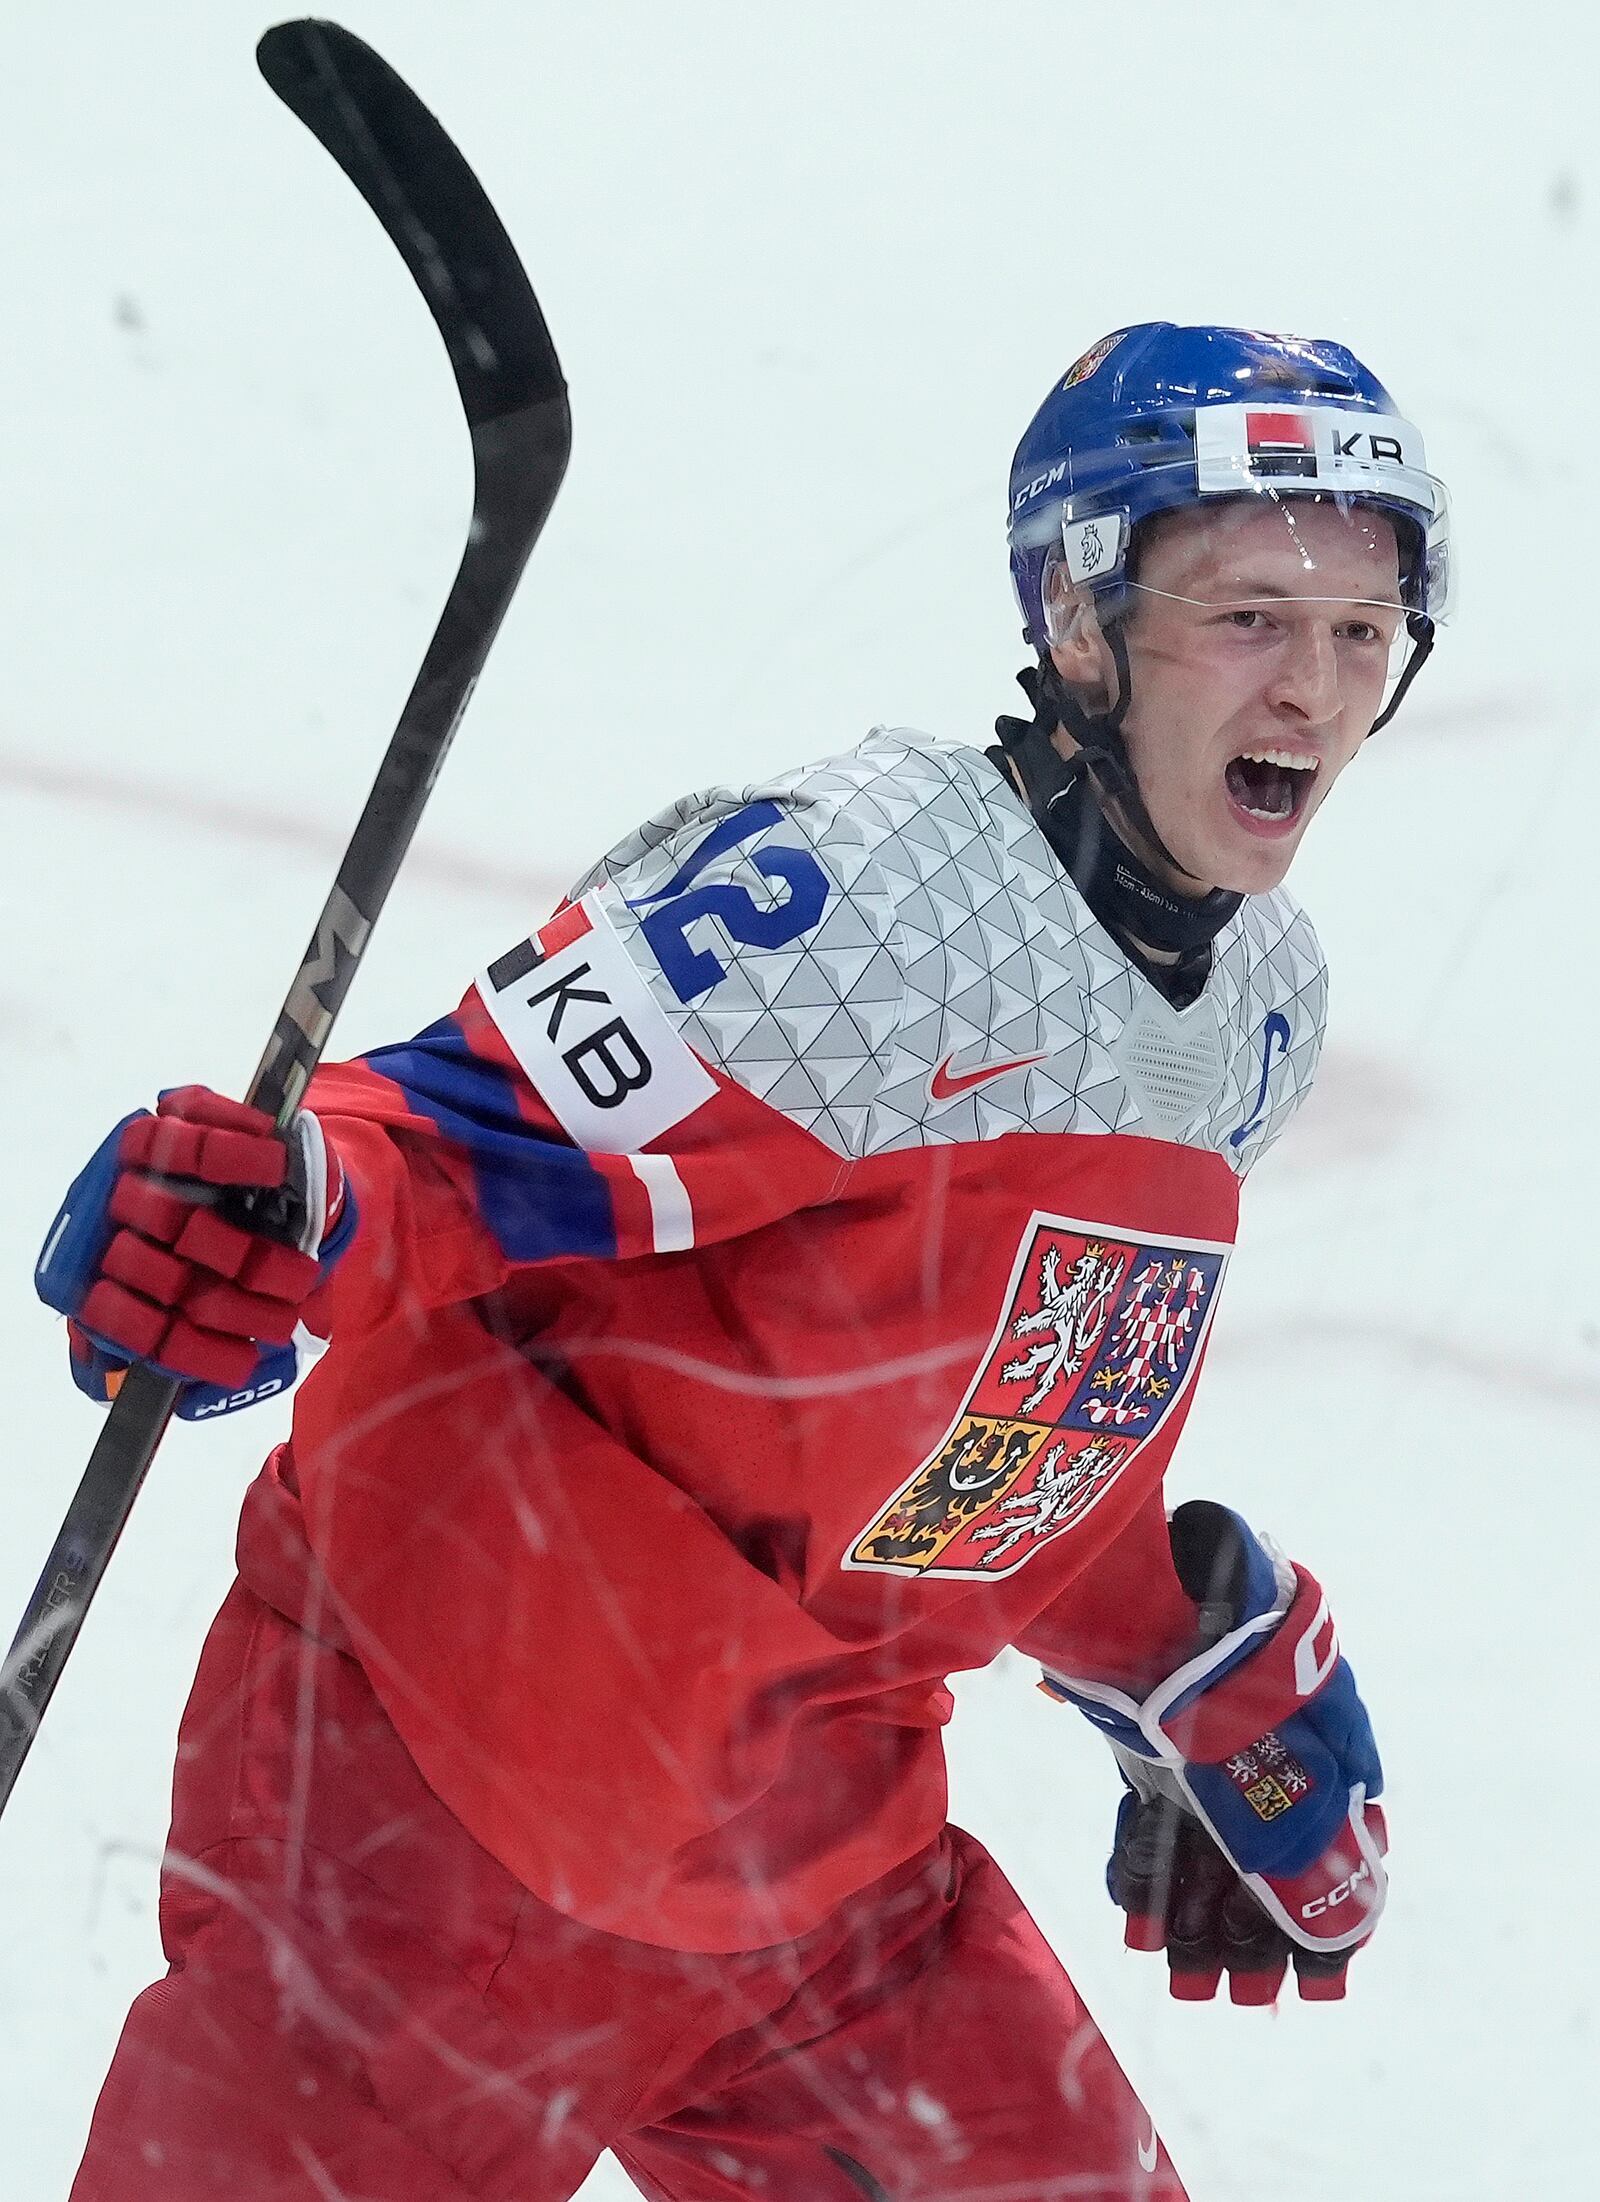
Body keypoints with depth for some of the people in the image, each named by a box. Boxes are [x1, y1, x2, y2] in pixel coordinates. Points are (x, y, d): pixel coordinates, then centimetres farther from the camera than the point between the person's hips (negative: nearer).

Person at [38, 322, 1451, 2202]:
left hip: (821, 1833, 7)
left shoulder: (1261, 1012, 6)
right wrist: (286, 1206, -43)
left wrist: (1227, 1696, 25)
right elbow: (475, 1127, -23)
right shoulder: (870, 886, -21)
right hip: (445, 1792, -7)